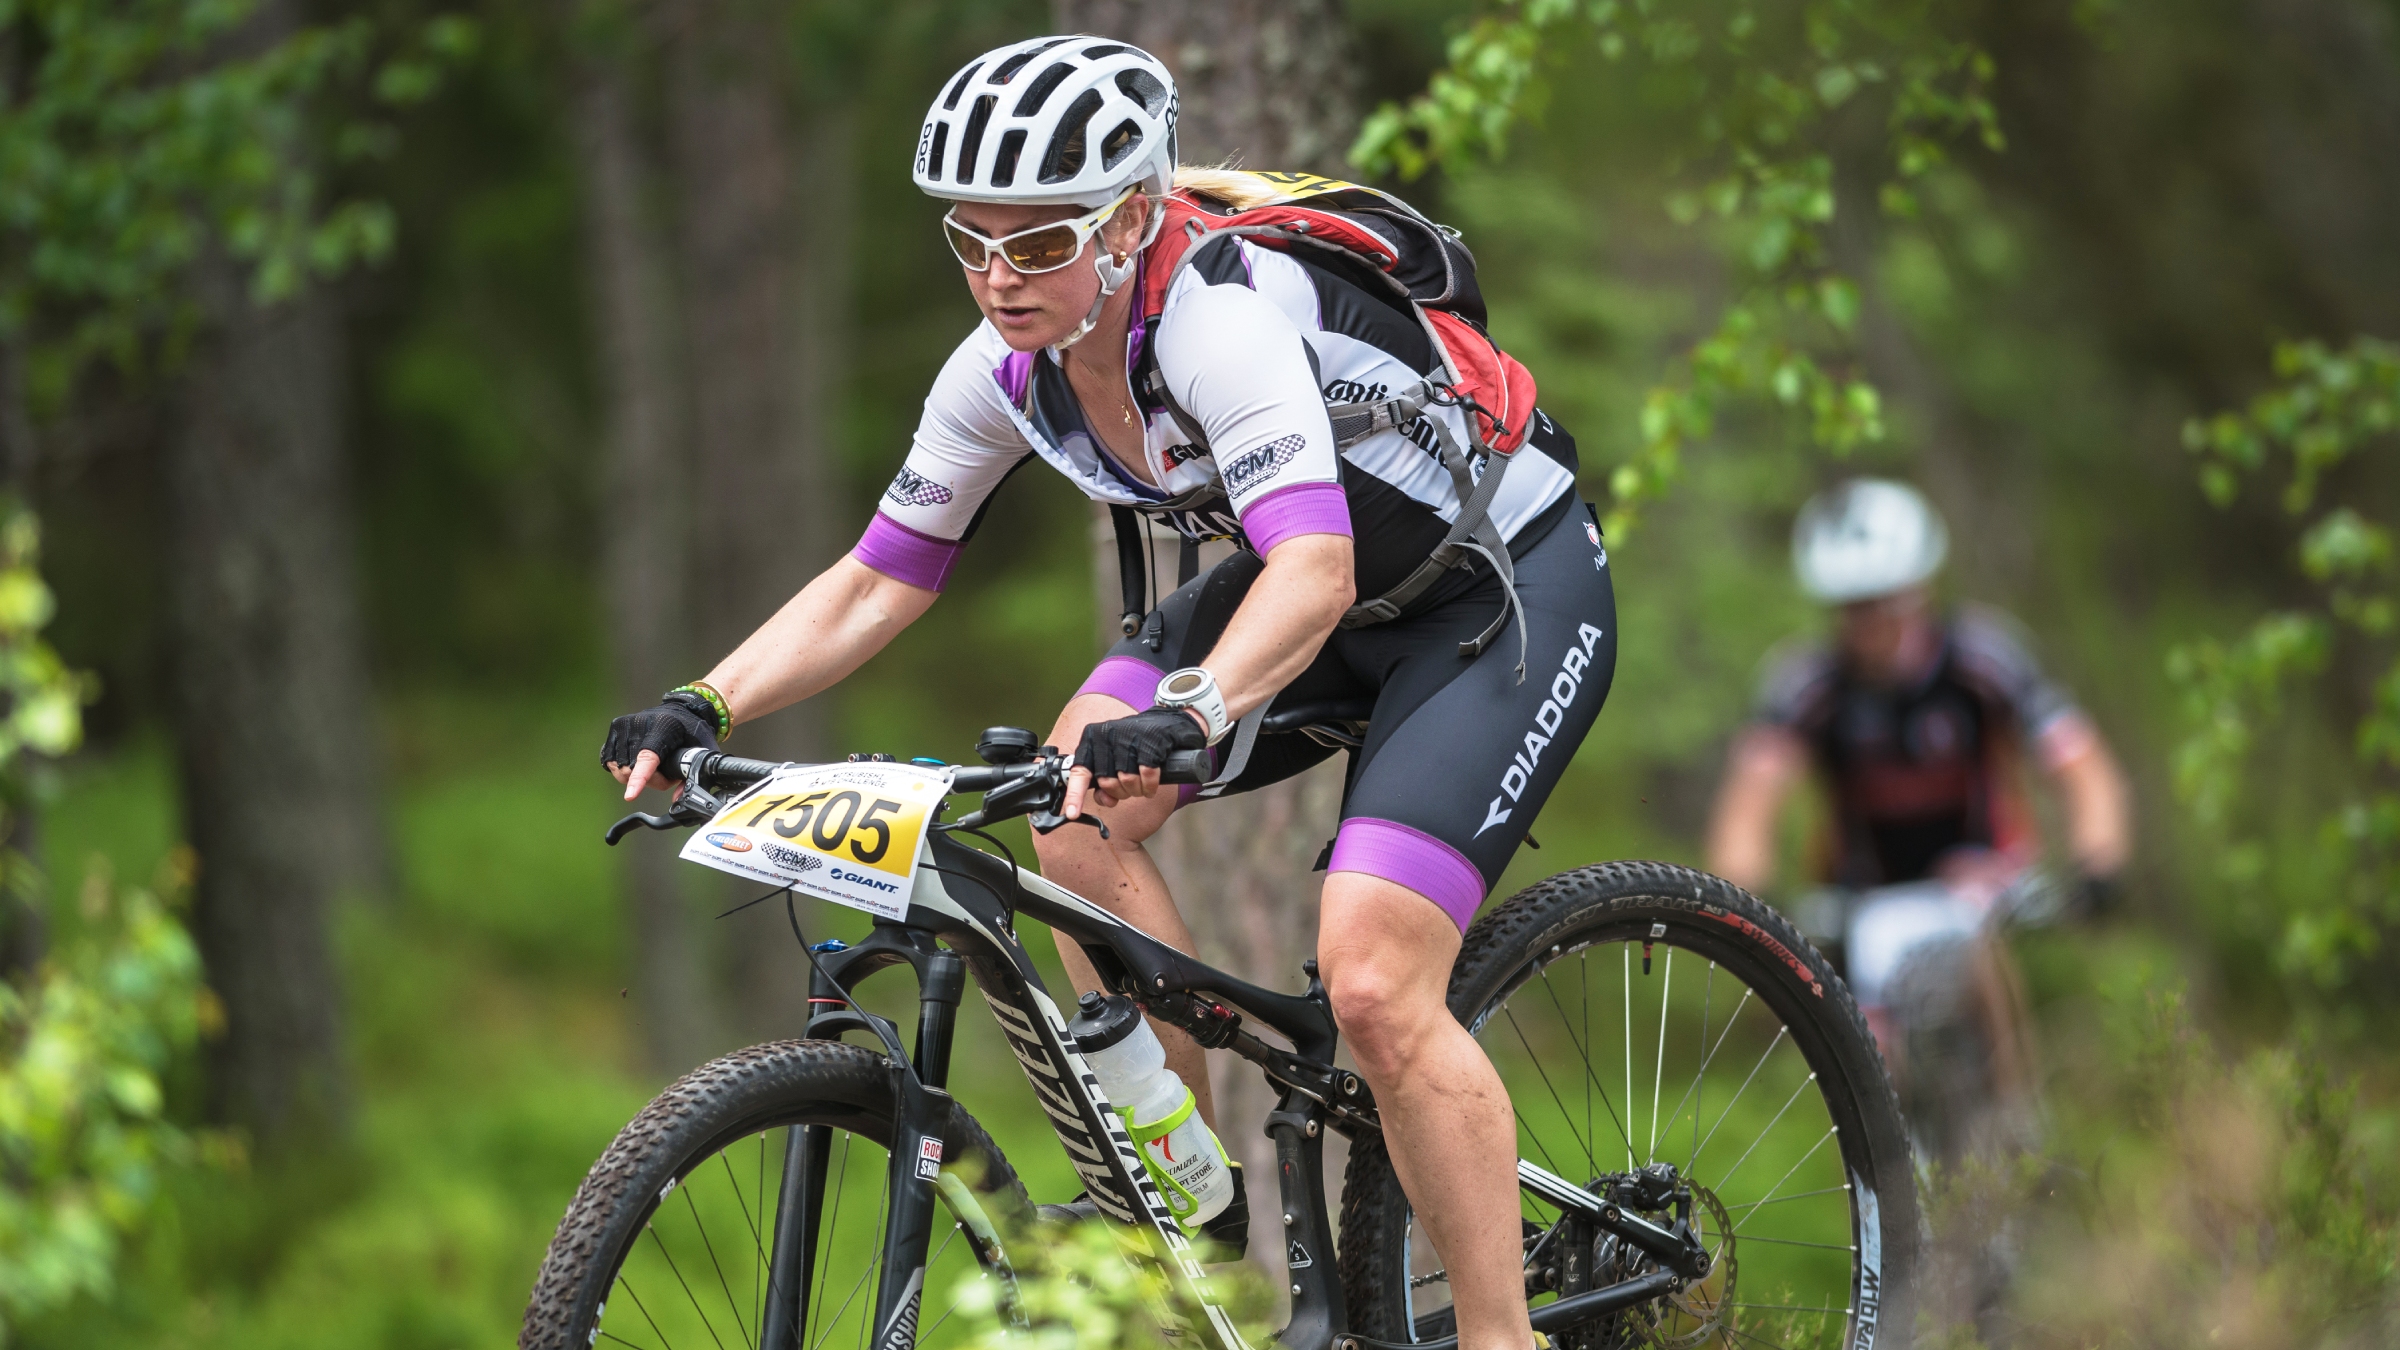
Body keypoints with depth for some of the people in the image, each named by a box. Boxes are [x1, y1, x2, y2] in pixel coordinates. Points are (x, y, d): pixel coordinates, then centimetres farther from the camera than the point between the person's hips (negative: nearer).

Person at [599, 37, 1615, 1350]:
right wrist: (708, 704, -16)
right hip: (1342, 596, 7)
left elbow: (1314, 570, -46)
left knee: (1372, 988, -22)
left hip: (1509, 589, -7)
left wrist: (1188, 715, -63)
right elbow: (876, 581, -1)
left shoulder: (1219, 316, -33)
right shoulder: (1007, 372, -10)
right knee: (1077, 814, -15)